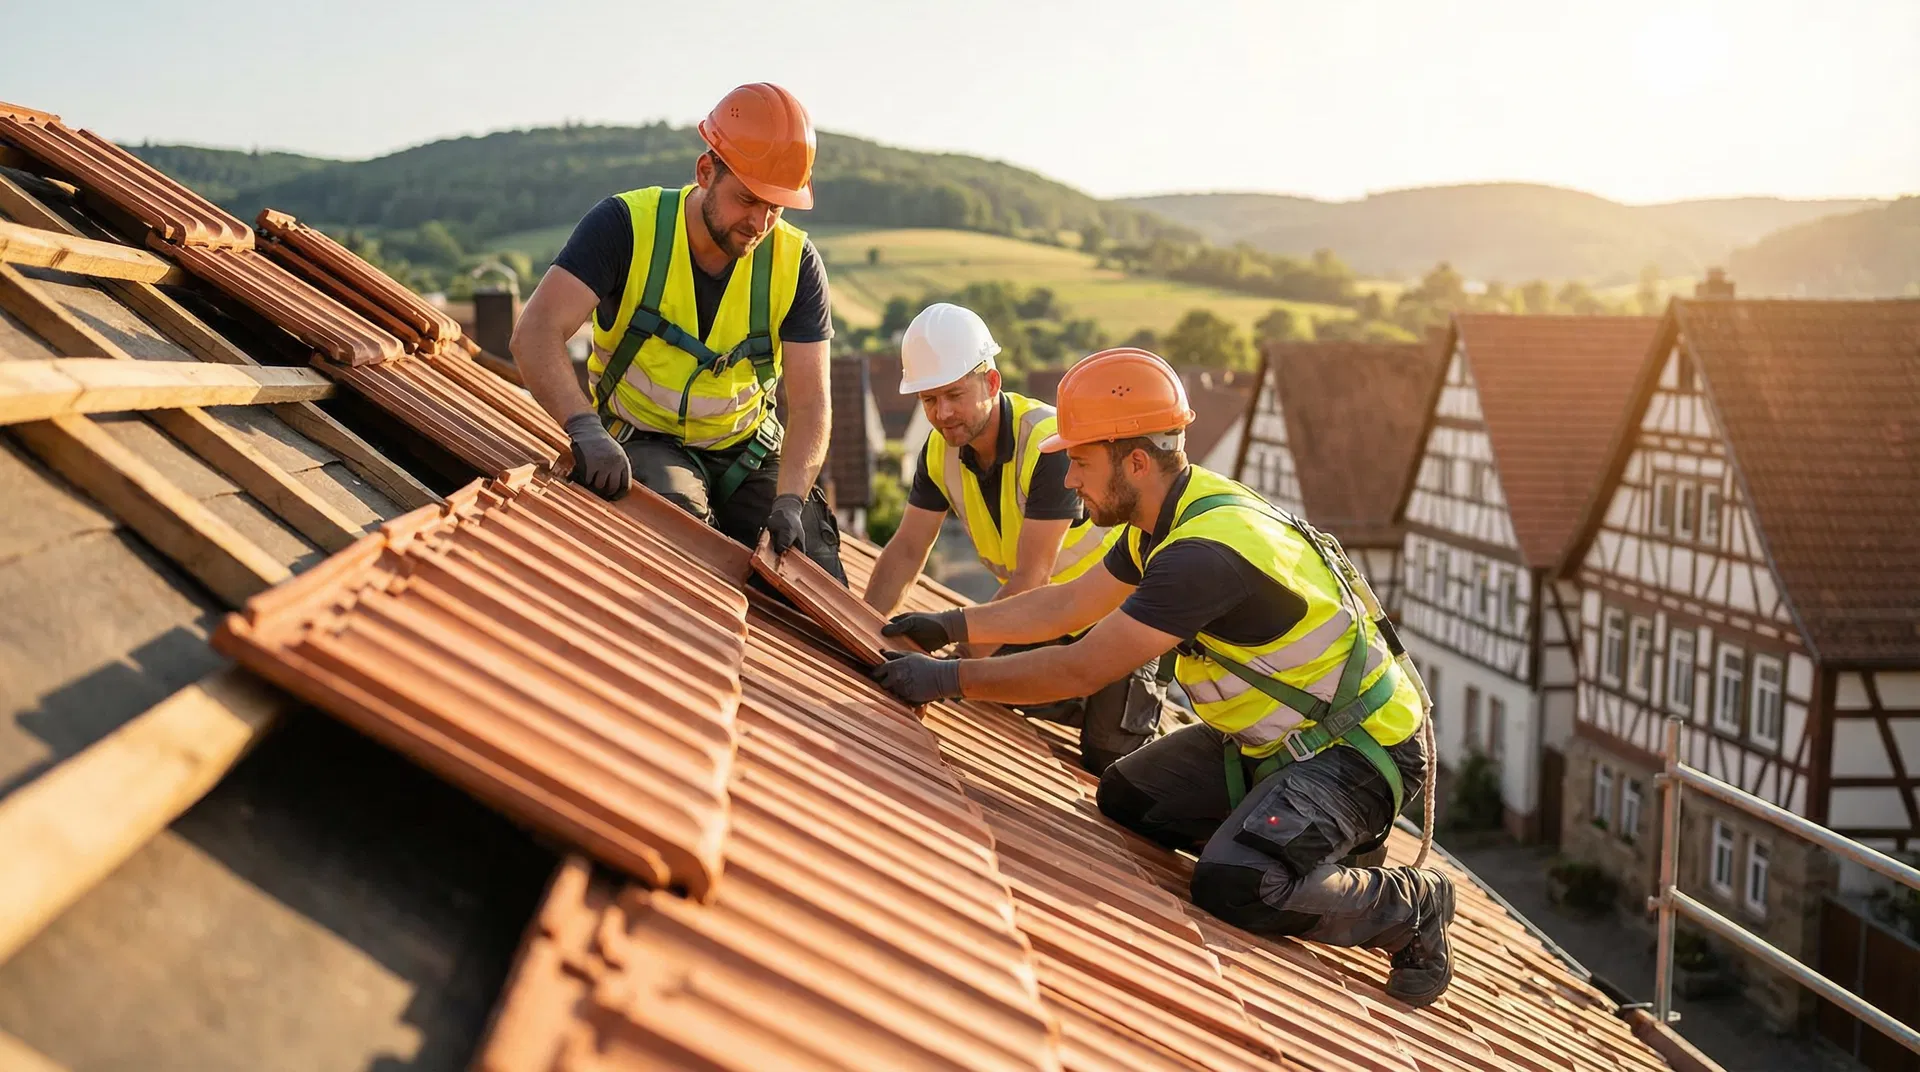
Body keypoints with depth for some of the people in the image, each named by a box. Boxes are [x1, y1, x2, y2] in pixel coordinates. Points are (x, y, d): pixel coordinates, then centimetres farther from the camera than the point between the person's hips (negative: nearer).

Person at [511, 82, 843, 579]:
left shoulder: (796, 263, -10)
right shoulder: (627, 226, -17)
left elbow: (809, 404, -13)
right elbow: (535, 334, -27)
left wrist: (790, 499, -31)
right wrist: (585, 426, -45)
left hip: (749, 450, 3)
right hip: (643, 442, -3)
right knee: (678, 512, -36)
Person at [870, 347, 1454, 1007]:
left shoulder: (1206, 554, -31)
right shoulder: (1169, 514, 0)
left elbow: (1081, 670, -28)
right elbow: (1067, 605, 14)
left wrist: (949, 679, -19)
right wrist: (953, 625, 10)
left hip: (1358, 751, -10)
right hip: (1273, 733, 10)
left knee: (1231, 890, -26)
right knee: (1126, 797, 10)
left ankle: (1412, 906, -1)